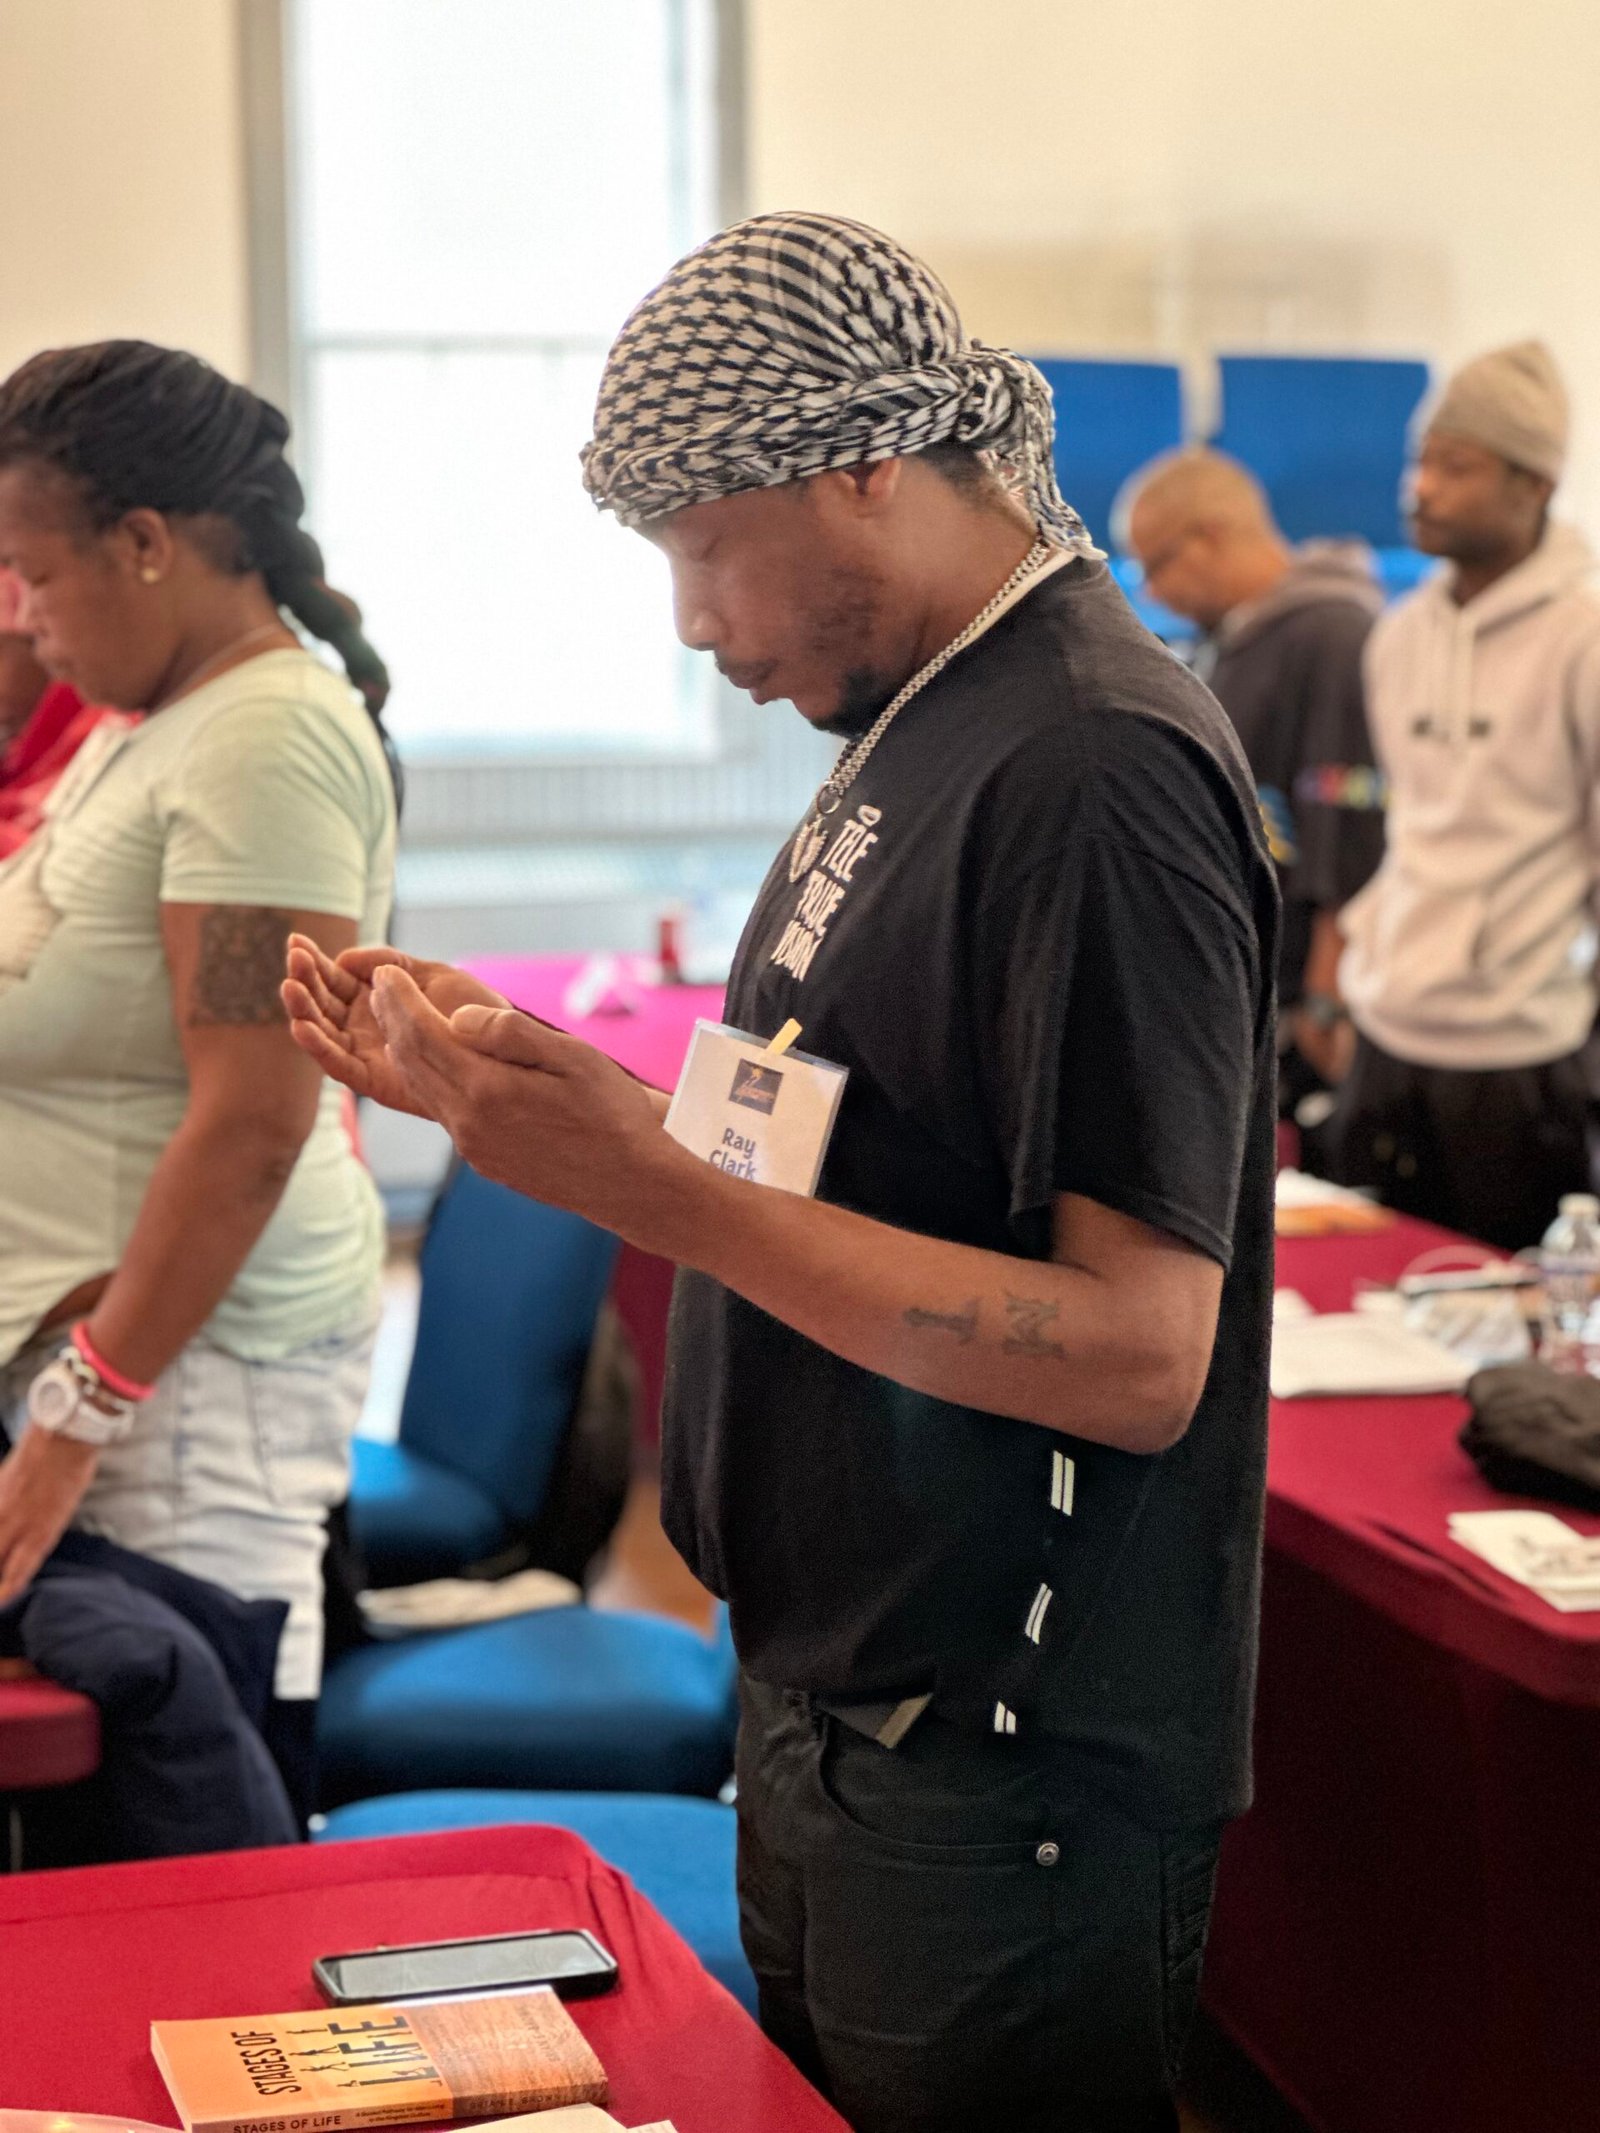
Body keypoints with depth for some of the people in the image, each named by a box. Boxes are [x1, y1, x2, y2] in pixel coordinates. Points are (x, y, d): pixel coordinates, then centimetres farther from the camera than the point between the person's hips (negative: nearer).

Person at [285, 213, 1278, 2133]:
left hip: (1006, 1788, -9)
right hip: (836, 1719, 9)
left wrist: (653, 1184, -27)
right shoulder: (919, 729, 10)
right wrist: (516, 1095, 6)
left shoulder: (1099, 770, -20)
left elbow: (1136, 1356, -25)